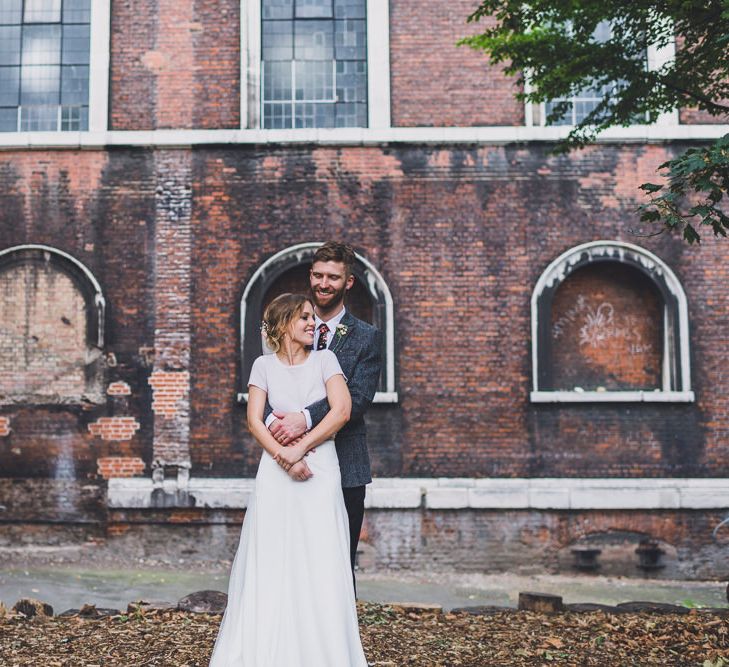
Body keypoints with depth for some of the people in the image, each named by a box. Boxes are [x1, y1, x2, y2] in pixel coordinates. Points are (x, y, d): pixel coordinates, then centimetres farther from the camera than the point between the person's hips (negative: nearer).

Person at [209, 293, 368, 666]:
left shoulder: (324, 359, 4)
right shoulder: (265, 365, 6)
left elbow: (342, 411, -7)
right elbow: (254, 421, -1)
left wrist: (300, 448, -11)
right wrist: (285, 458, -13)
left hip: (321, 470, 0)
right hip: (276, 471, 0)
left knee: (321, 562, -1)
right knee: (271, 562, 1)